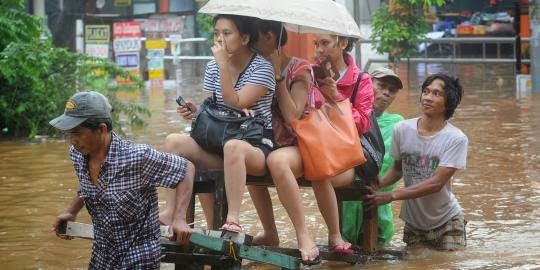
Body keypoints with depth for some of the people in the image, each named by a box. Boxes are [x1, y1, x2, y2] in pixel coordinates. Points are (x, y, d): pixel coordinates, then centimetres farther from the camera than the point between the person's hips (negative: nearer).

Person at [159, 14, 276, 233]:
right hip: (218, 145, 6)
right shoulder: (212, 68, 12)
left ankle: (233, 220, -43)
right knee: (174, 141, -17)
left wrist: (224, 65, -17)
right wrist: (194, 112, -10)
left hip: (257, 146, -6)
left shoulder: (261, 68, -6)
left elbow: (234, 104, -17)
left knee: (232, 146, -42)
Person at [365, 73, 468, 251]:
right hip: (412, 222, 3)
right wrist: (377, 185, -15)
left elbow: (436, 183, -24)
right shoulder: (403, 129, -7)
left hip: (445, 223, -3)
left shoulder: (456, 139, -20)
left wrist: (391, 196, -29)